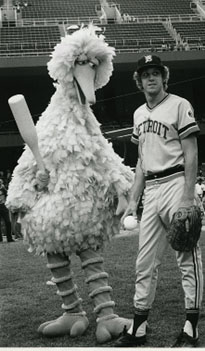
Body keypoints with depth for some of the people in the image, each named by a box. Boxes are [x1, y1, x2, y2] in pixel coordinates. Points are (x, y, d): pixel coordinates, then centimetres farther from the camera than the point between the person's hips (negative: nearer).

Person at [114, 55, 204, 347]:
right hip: (151, 191, 7)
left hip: (176, 185, -7)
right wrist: (133, 200, 16)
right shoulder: (139, 114, 18)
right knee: (145, 262, 8)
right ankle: (138, 329, 15)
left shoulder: (179, 105, -2)